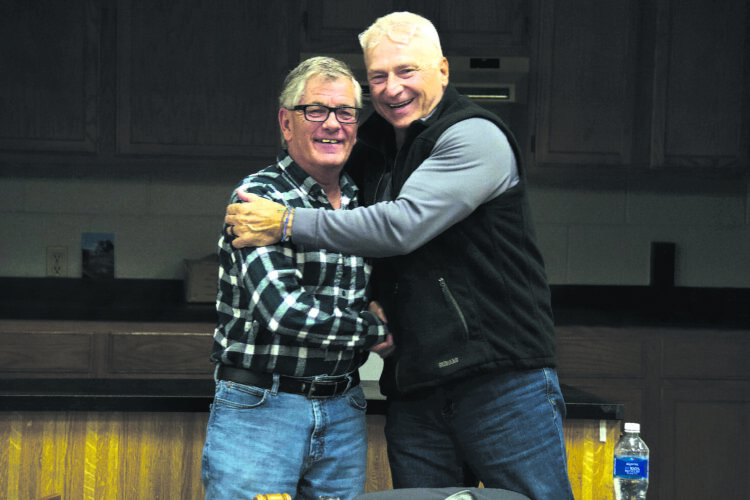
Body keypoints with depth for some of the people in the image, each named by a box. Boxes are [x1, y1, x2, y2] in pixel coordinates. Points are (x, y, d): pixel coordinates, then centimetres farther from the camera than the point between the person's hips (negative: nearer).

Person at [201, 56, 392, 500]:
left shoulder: (361, 201, 10)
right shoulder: (260, 197, -10)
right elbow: (283, 310, -22)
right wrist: (375, 328, -10)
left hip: (343, 412, 6)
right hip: (260, 411, -6)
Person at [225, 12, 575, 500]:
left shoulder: (476, 138, -9)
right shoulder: (374, 148, 14)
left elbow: (402, 226, -20)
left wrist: (287, 223, -14)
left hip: (505, 381, -7)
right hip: (415, 392, 7)